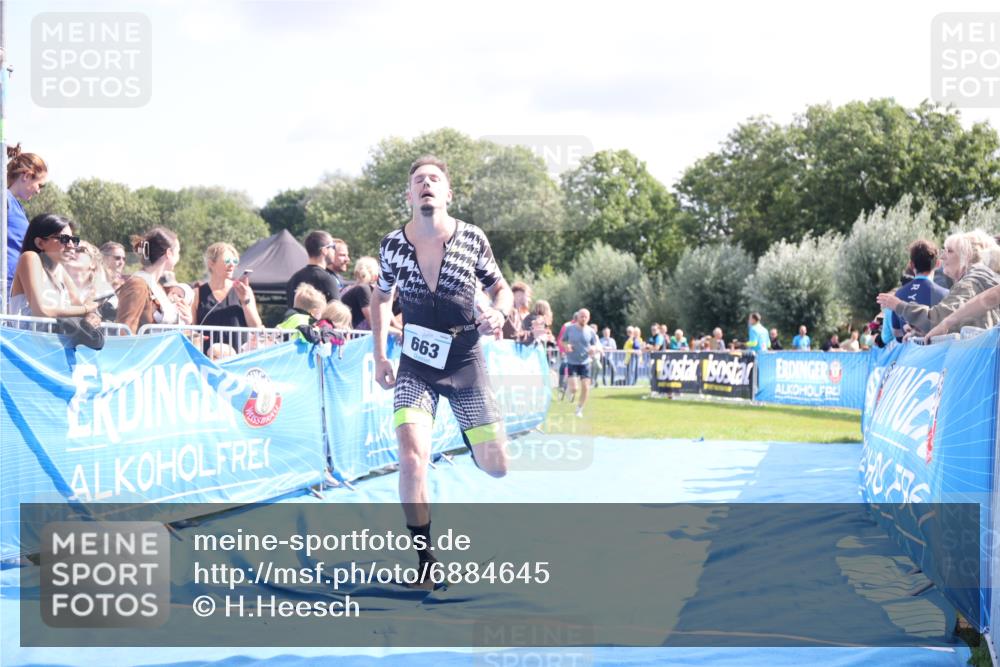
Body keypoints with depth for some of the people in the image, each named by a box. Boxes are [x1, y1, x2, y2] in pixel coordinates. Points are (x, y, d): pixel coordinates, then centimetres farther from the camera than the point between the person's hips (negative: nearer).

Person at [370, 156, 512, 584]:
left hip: (466, 364, 0)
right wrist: (380, 357, 5)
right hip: (416, 368, 0)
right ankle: (424, 560, -7)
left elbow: (500, 288, 3)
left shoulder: (472, 239, -9)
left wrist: (499, 313, -20)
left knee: (496, 467, 1)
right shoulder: (392, 245, -5)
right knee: (412, 457, -22)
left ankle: (472, 442, 42)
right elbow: (381, 298, 12)